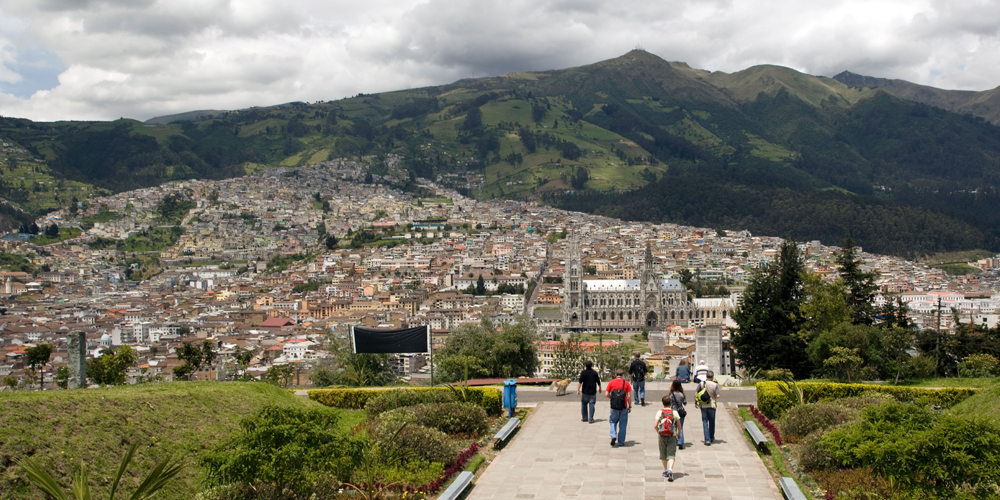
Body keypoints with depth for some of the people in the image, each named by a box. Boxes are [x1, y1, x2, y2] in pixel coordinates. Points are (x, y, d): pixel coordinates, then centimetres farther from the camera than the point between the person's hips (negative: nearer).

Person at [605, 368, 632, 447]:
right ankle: (621, 442, 13)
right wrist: (630, 406, 6)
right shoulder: (626, 383, -2)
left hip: (614, 407, 0)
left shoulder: (611, 383, 0)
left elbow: (606, 395, -2)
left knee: (613, 422, 17)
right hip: (623, 407, 0)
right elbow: (629, 396, -4)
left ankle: (613, 436, -5)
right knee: (622, 424, 10)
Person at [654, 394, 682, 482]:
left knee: (663, 455, 16)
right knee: (671, 455, -3)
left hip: (662, 436, 1)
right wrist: (679, 434, 18)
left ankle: (665, 471, 29)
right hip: (672, 436, -1)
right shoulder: (675, 413, -4)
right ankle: (670, 470, -24)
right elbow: (679, 426, 0)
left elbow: (655, 426, -9)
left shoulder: (659, 413, -5)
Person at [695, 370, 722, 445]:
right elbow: (717, 396, -13)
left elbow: (696, 395, -7)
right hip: (712, 405, 0)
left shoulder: (701, 384, -4)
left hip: (703, 405, 0)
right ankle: (711, 437, 33)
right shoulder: (715, 385, -7)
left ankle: (707, 440, -4)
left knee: (705, 422, 3)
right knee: (712, 422, 18)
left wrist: (695, 402, 8)